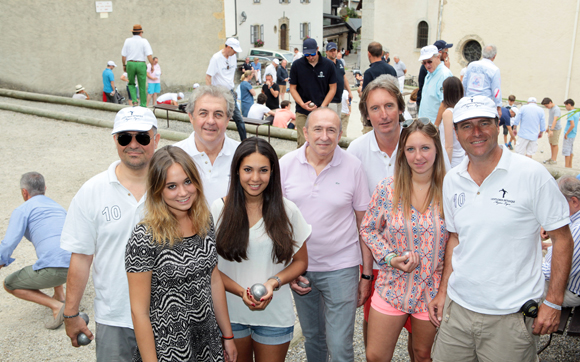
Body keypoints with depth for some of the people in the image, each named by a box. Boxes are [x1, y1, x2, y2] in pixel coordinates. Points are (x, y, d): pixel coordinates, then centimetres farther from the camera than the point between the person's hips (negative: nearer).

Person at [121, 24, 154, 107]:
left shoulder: (127, 41, 4)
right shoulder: (144, 41, -3)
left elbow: (123, 55, 4)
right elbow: (149, 55, -11)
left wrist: (124, 65, 15)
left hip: (130, 64, 2)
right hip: (141, 64, -2)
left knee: (131, 84, 19)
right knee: (142, 86, 7)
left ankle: (134, 100, -2)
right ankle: (143, 105, 8)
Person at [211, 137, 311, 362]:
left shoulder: (287, 211, -5)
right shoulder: (219, 209, -6)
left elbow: (300, 261, 3)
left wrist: (274, 282, -15)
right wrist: (242, 292, -17)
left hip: (275, 315, 0)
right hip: (230, 312, 0)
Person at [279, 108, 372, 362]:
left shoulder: (353, 167, -9)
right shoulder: (286, 164, -5)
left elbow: (364, 223, -2)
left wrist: (367, 275, -2)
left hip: (341, 268, -2)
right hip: (299, 267, 2)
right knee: (312, 337, 20)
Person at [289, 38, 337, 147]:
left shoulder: (329, 65, 0)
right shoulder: (297, 65, 0)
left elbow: (332, 88, 4)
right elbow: (292, 88, 5)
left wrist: (322, 106, -8)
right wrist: (302, 104, -12)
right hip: (302, 112, 0)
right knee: (302, 143, -6)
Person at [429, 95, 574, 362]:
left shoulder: (532, 174, -11)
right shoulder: (451, 181, 3)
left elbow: (562, 238, -6)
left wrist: (553, 302, -9)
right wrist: (443, 291, 9)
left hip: (511, 316, -4)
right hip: (457, 307, 4)